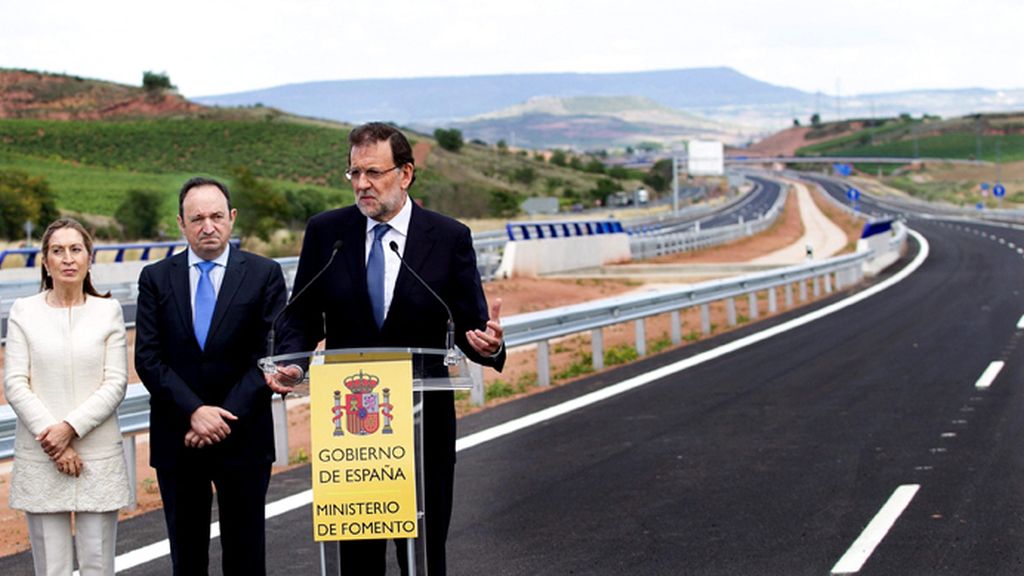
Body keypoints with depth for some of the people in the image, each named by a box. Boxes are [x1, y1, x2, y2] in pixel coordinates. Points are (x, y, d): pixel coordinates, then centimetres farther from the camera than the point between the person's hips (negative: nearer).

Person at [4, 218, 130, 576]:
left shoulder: (108, 311, 4)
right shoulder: (24, 311, 3)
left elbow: (116, 384, -2)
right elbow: (15, 384, -2)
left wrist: (71, 427, -14)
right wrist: (51, 441, -12)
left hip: (100, 456, 0)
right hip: (39, 460, 0)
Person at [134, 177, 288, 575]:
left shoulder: (264, 274, 0)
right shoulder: (156, 279, 5)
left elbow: (270, 355, -5)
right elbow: (148, 359, -2)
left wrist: (224, 418, -14)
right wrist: (195, 411, -15)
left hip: (243, 437, -1)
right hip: (176, 439, 2)